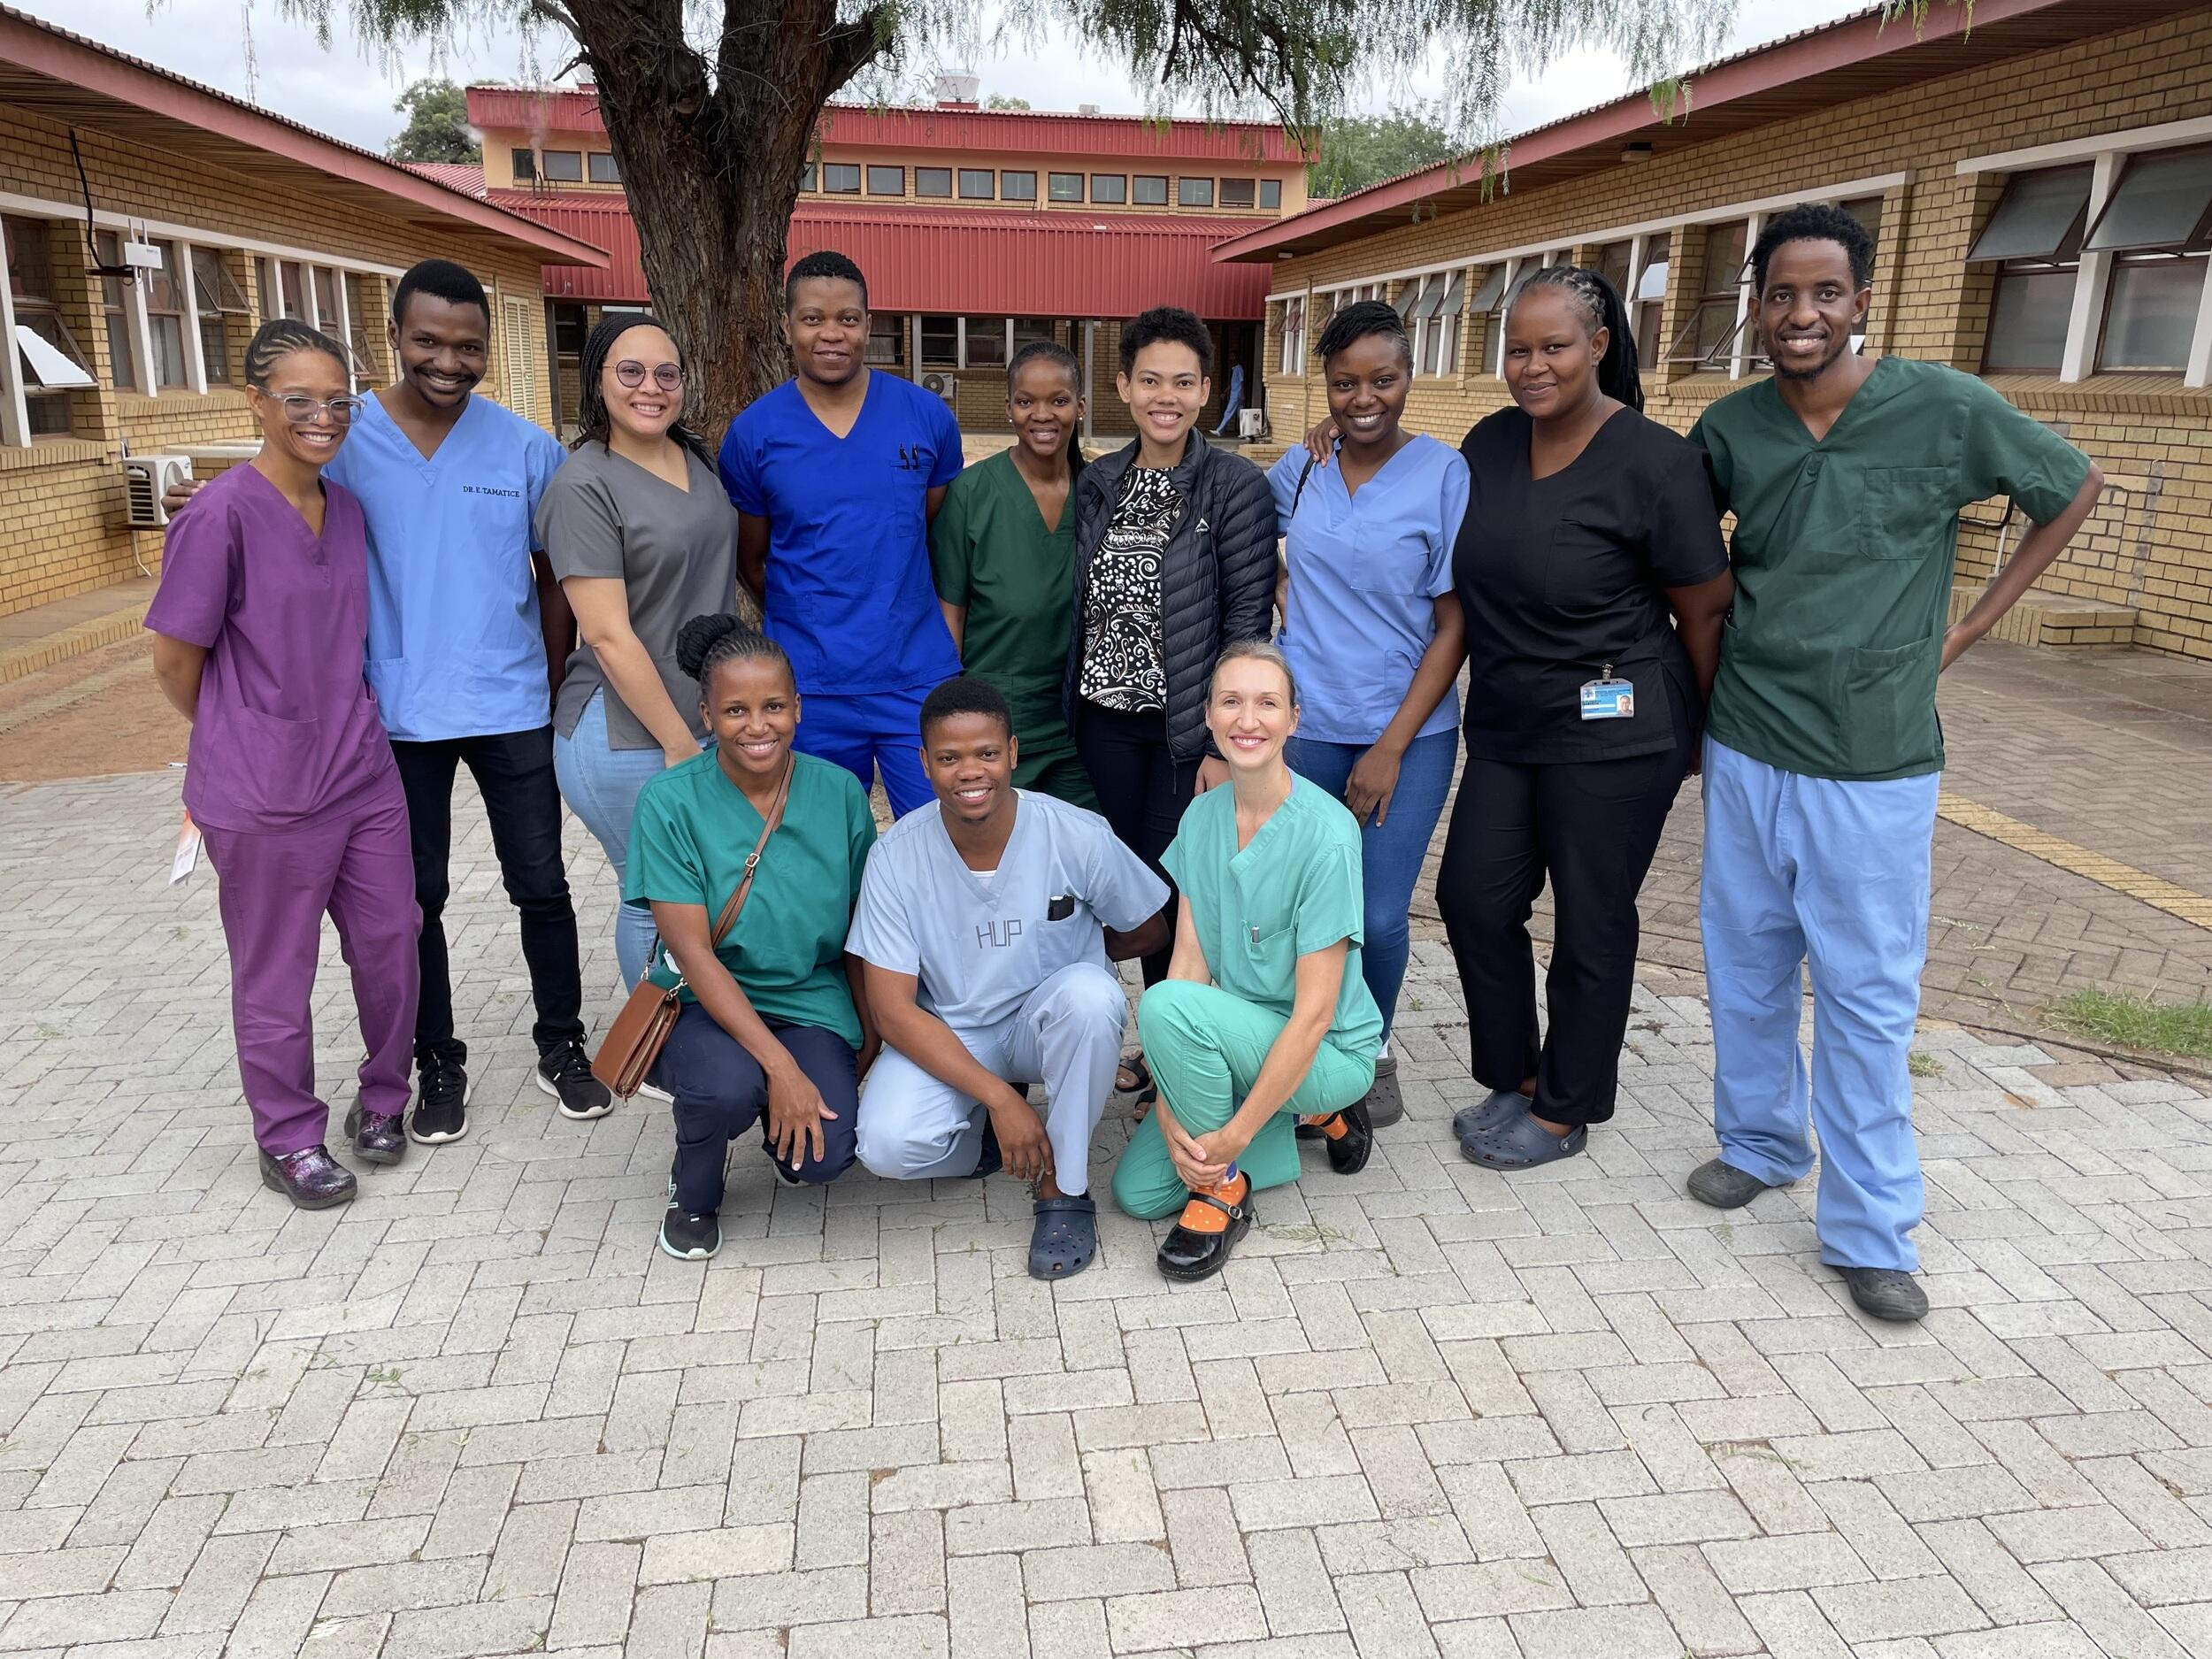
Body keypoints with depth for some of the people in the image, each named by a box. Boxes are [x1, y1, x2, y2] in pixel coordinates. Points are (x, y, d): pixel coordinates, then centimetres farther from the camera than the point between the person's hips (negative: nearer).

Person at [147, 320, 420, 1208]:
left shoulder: (347, 507, 5)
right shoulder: (222, 513, -15)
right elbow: (175, 659, -7)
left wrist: (343, 730, 13)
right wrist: (241, 739, 7)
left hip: (363, 770, 6)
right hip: (264, 795, -6)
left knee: (391, 942, 12)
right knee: (276, 974, 9)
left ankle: (382, 1100, 34)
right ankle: (288, 1138, 27)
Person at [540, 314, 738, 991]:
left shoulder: (697, 458, 7)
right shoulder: (584, 485, -15)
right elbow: (608, 636, -18)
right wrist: (680, 746, -16)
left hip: (710, 717, 7)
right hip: (628, 740, -7)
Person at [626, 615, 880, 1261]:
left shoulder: (839, 793, -6)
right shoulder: (670, 800, -13)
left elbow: (858, 934, 4)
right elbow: (692, 951, -17)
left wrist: (871, 1037, 3)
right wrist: (780, 1065, -25)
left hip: (811, 1002, 2)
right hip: (705, 1004, -2)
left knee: (822, 1157, -22)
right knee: (727, 1086, -35)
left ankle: (779, 1118, 18)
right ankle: (694, 1190, 2)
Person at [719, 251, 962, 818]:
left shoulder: (928, 417, 1)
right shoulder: (753, 434, 0)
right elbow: (752, 562, 10)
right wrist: (813, 623, 6)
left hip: (919, 680, 0)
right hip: (810, 689, 0)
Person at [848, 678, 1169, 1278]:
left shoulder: (1077, 836, -18)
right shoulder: (897, 855, -15)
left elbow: (1151, 930, 1)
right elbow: (893, 1009, -17)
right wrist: (999, 1098, -24)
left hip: (1049, 1021, 0)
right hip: (946, 1035, 1)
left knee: (1090, 995, -35)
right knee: (887, 1145, -28)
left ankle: (1063, 1187, -13)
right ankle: (985, 1130, 9)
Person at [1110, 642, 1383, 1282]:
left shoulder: (1326, 832, -21)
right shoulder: (1202, 815, -1)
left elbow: (1314, 1012, -22)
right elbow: (1188, 957, -5)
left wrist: (1236, 1134, -23)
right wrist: (1170, 1106, -15)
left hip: (1329, 1053, -7)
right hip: (1239, 1040, 7)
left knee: (1166, 1005, -31)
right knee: (1137, 1191, -4)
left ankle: (1223, 1189, -9)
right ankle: (1312, 1117, 14)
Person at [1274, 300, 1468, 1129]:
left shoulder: (1445, 475, -7)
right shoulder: (1298, 469, 4)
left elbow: (1454, 625, -7)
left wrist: (1393, 747, -11)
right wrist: (1286, 602, 5)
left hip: (1407, 732, -3)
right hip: (1304, 726, 3)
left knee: (1378, 916, -3)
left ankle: (1372, 1049, 25)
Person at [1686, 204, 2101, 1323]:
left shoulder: (1946, 410, -9)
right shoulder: (1730, 428, -1)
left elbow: (2073, 489, 7)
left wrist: (1974, 621, 2)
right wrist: (1708, 649, 7)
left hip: (1875, 766, -3)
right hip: (1745, 750, 3)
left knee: (1867, 997, 2)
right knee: (1745, 969, 14)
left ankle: (1870, 1231, 14)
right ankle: (1760, 1141, 35)